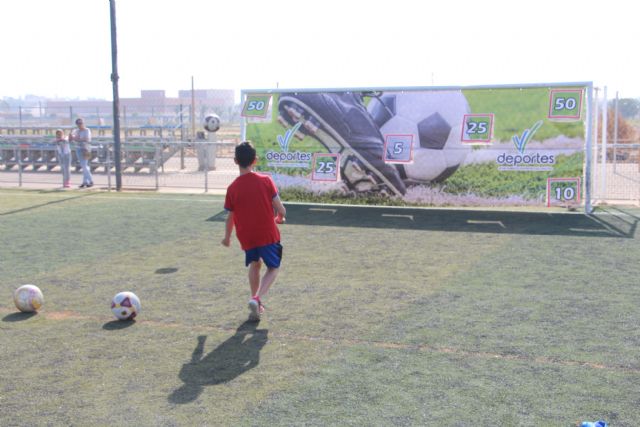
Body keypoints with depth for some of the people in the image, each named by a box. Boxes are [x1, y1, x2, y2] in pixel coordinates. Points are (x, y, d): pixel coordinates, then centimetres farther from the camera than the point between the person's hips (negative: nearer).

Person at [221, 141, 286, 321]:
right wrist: (280, 218, 16)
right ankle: (257, 298, -11)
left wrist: (227, 237, 18)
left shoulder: (233, 188, -6)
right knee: (273, 268, 13)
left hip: (246, 237, 2)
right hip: (268, 234, -2)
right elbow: (280, 209, -8)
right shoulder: (266, 181, -9)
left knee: (254, 264, 27)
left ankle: (256, 305, 25)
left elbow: (230, 218, 1)